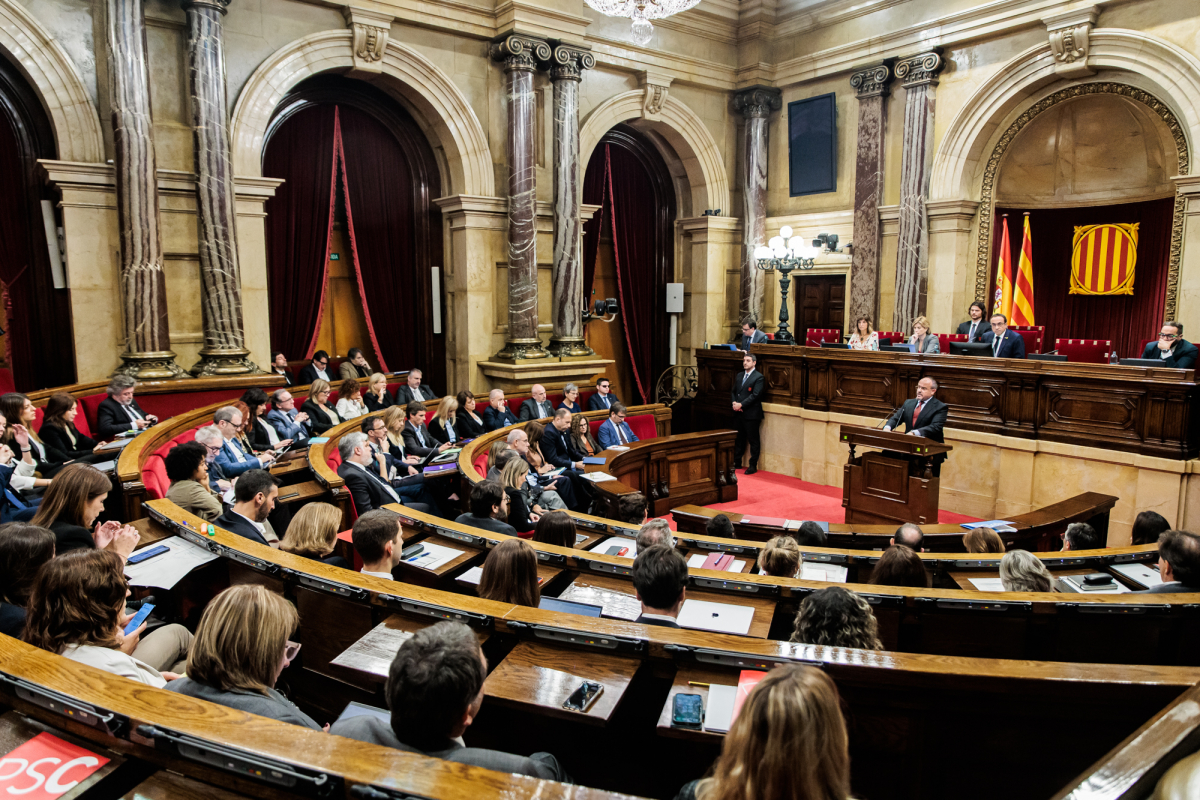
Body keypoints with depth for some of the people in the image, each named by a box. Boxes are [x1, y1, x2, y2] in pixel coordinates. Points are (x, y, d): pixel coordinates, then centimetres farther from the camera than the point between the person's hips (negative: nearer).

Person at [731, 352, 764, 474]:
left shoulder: (758, 377, -7)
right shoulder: (739, 376, 16)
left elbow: (755, 395, -15)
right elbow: (733, 391, 16)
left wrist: (741, 404, -17)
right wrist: (734, 403, -4)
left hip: (751, 414, -7)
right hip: (738, 413, 7)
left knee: (753, 440, 1)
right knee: (739, 439, 14)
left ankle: (753, 466, 8)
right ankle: (737, 463, 24)